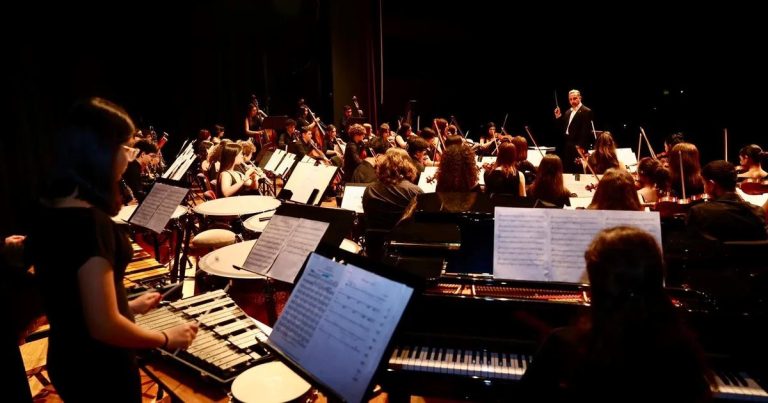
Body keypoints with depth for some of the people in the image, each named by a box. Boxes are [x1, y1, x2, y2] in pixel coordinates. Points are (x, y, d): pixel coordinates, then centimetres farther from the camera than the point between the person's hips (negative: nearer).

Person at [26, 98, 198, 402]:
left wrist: (129, 306, 15)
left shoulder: (48, 212, 0)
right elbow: (104, 326, -28)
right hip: (100, 370, -8)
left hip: (66, 359, 8)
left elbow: (74, 295, 10)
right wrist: (166, 339, -14)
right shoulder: (89, 221, -28)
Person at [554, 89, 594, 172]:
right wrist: (558, 117, 4)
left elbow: (586, 131, -14)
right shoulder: (568, 112, 17)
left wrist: (581, 147, -20)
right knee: (567, 170, 9)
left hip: (578, 147, -7)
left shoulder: (586, 112, -7)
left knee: (576, 171, -7)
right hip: (566, 147, 7)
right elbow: (562, 128, 16)